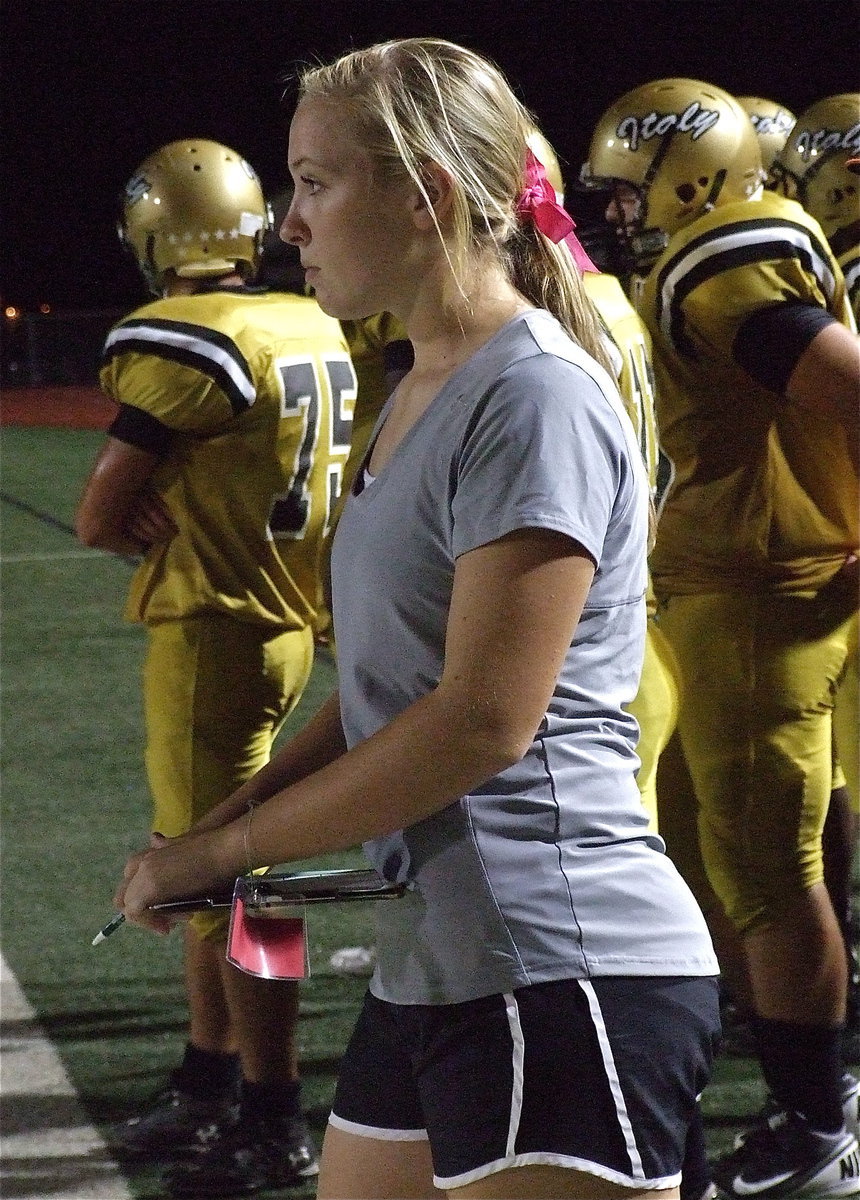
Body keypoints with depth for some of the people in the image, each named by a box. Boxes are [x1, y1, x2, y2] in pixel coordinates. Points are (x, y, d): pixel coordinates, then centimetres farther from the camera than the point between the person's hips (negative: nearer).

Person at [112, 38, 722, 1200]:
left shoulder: (534, 400, -15)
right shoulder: (421, 395, 14)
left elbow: (482, 722, -19)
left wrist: (232, 843, -11)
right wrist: (211, 830, 3)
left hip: (564, 976, -9)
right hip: (437, 964, 9)